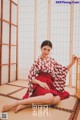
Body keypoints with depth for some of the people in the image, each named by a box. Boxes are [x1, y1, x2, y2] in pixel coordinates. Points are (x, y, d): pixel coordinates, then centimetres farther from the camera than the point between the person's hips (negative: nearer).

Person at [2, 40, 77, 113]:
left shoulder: (52, 61, 13)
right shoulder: (37, 62, 0)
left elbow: (62, 70, 17)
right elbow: (30, 77, -4)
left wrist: (72, 63, 3)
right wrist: (40, 82, -20)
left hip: (50, 85, 5)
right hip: (39, 85, -5)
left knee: (57, 99, -28)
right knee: (50, 98, -37)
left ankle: (26, 105, -29)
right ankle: (17, 102, -33)